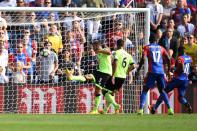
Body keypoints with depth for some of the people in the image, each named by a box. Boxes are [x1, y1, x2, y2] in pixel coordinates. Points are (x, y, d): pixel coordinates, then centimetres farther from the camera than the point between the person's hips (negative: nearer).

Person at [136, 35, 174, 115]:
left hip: (152, 72, -3)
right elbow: (168, 59, 9)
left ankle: (141, 109, -12)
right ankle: (169, 109, 2)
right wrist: (168, 70, 19)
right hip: (161, 72, 3)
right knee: (162, 90, 15)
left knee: (145, 90, 3)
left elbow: (143, 59, -6)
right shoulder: (161, 48, 15)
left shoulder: (147, 48, 6)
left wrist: (138, 70, -2)